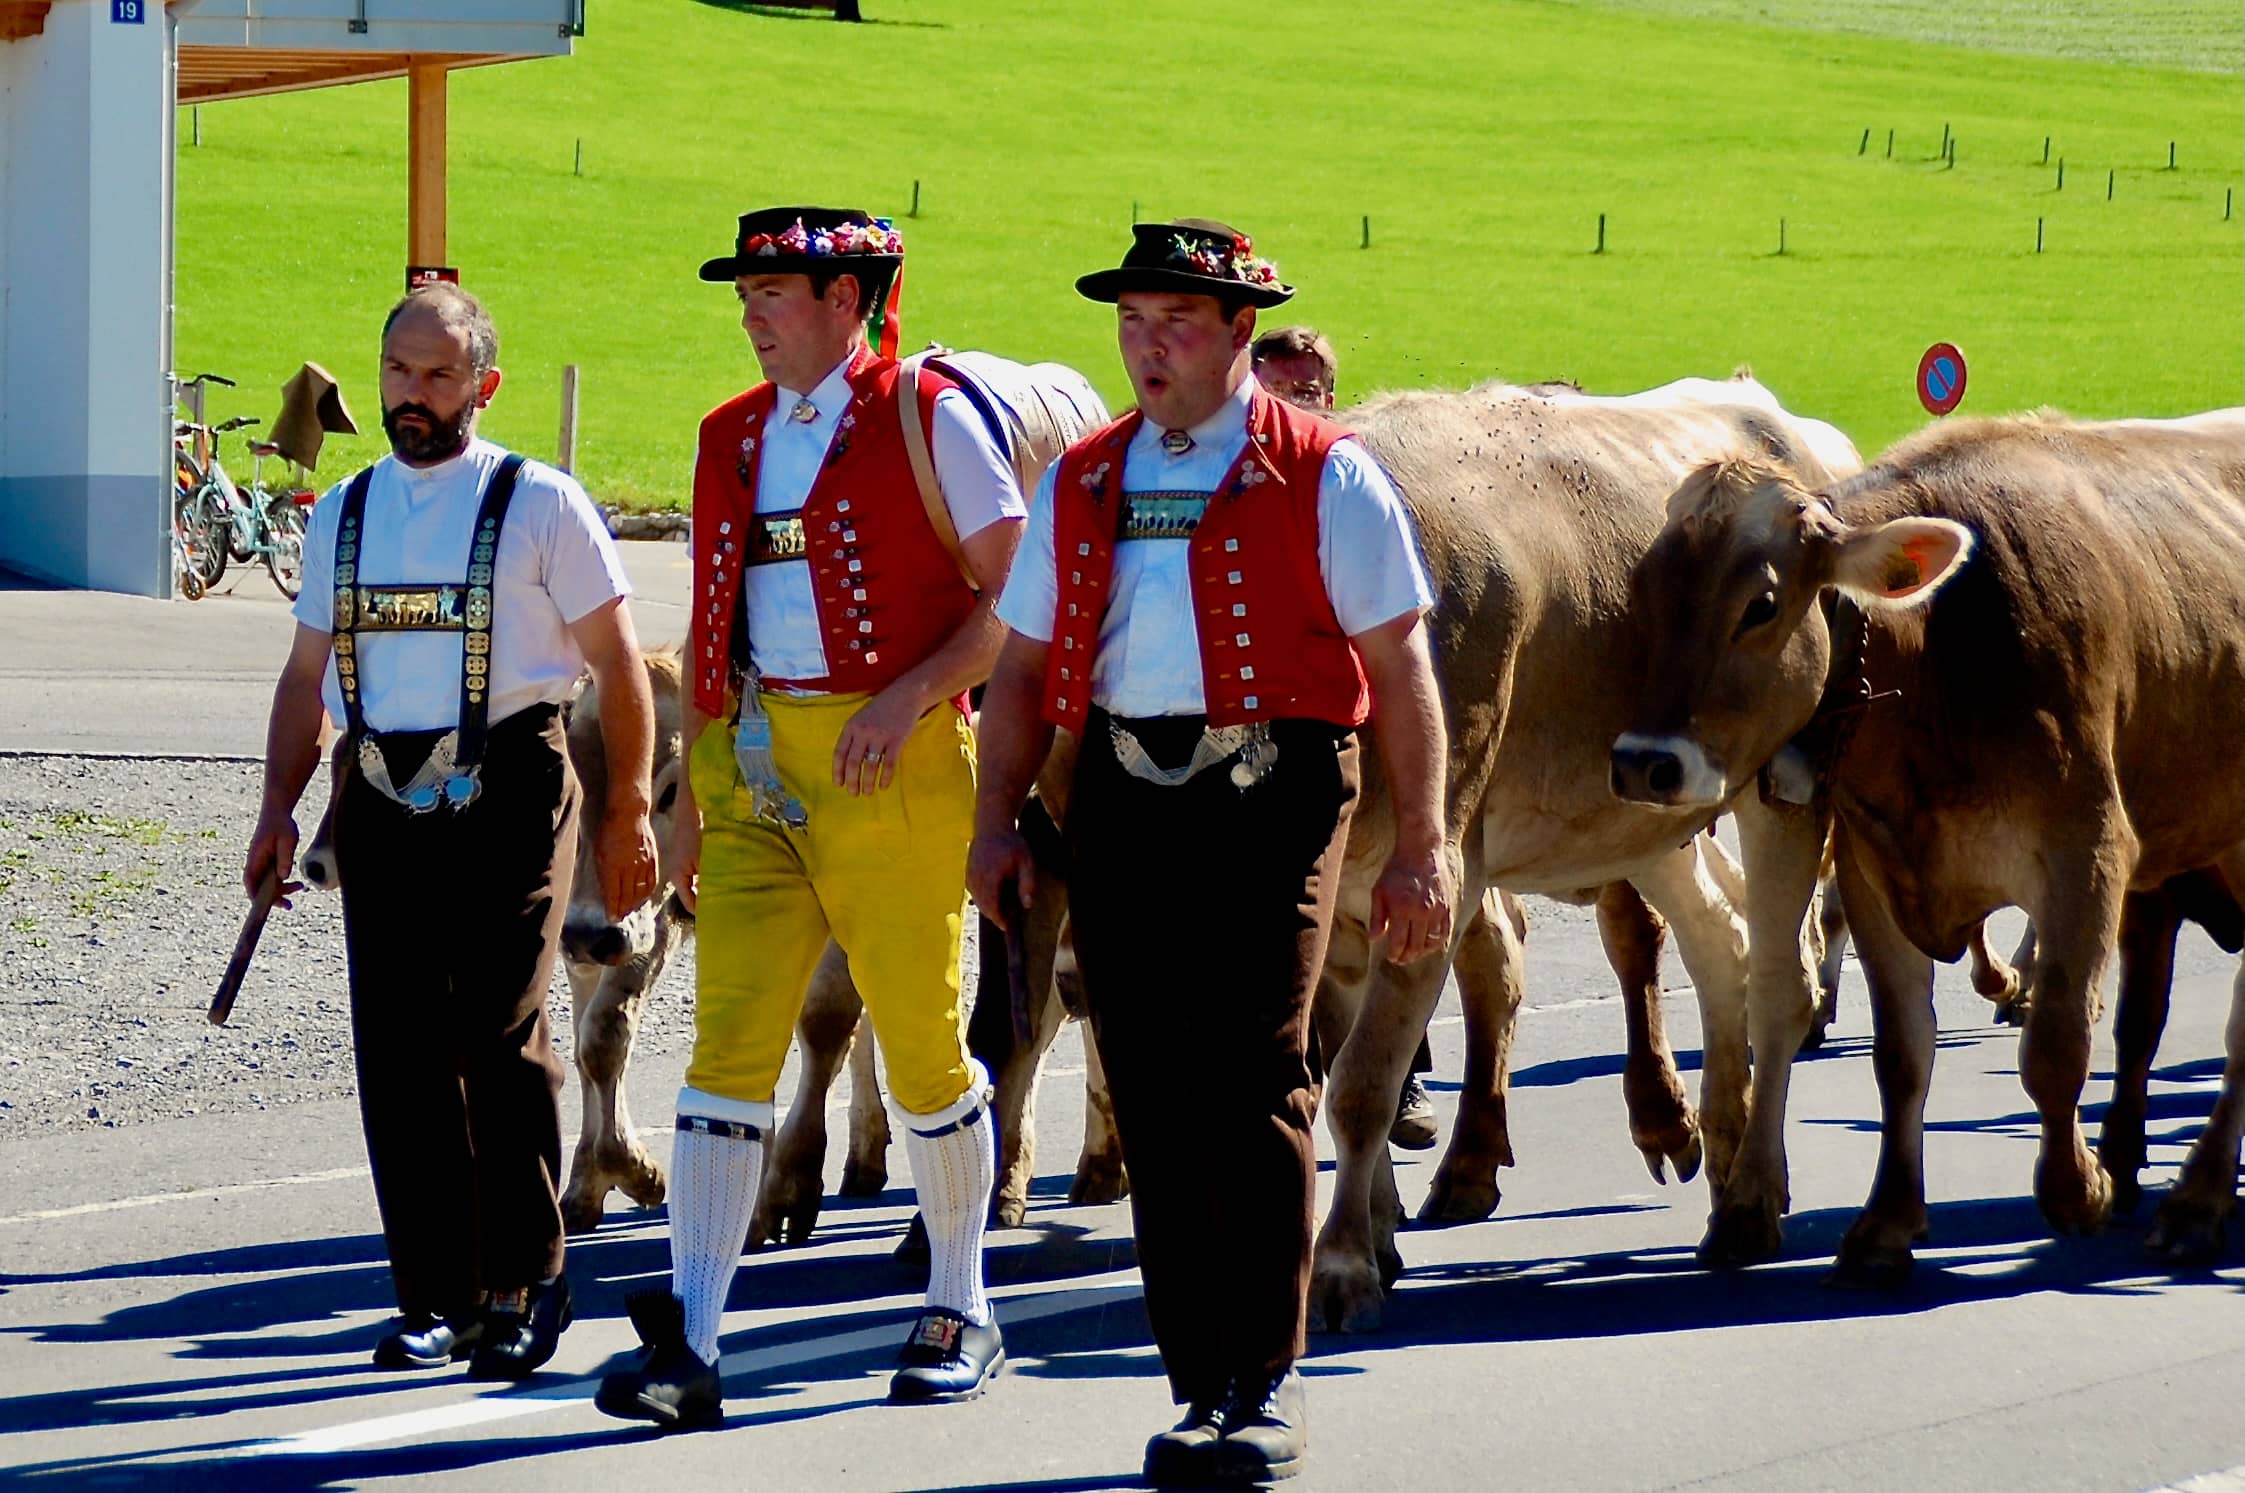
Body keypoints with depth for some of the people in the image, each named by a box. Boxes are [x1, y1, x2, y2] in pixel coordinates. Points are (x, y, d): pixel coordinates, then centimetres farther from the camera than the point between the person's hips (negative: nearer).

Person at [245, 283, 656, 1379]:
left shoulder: (540, 507, 1)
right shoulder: (343, 516, 16)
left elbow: (619, 668, 2)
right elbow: (307, 674, 21)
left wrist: (628, 816, -2)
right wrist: (279, 808, 9)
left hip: (507, 792, -4)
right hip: (382, 796, 4)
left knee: (499, 1035, -10)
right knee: (397, 1048, 1)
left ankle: (523, 1285, 3)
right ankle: (438, 1299, 9)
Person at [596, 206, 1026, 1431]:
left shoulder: (926, 419, -3)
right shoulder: (730, 438, 15)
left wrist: (909, 696, -17)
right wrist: (692, 796, 16)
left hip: (889, 766, -5)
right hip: (751, 766, 5)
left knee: (923, 1043, 4)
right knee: (728, 1041, -6)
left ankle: (961, 1316, 22)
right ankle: (689, 1349, -13)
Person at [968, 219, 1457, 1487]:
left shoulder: (1323, 478, 2)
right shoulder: (1080, 485, 16)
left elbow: (1401, 668, 1)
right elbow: (1025, 668, 20)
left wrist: (1423, 849, -4)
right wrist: (999, 819, 8)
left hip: (1271, 798, -5)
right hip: (1122, 800, 5)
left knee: (1253, 1083, -12)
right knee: (1155, 1099, 4)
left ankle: (1267, 1390, -4)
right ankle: (1201, 1387, 11)